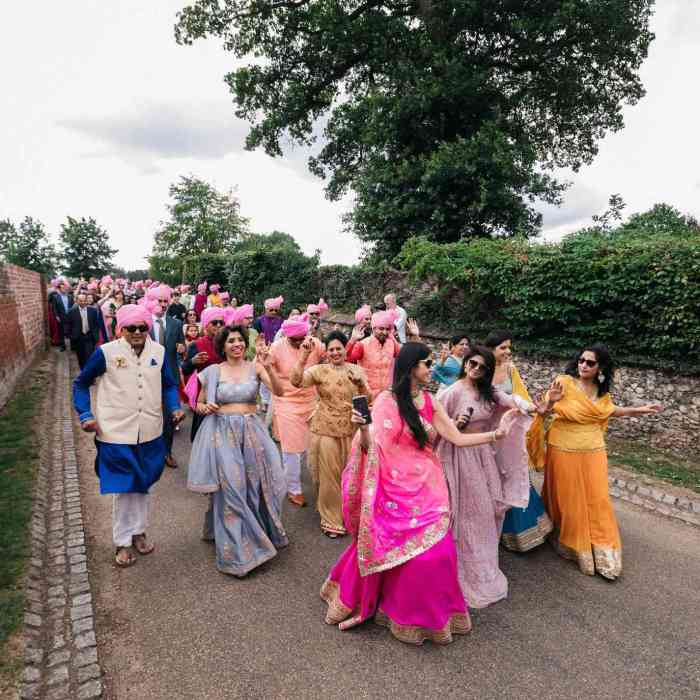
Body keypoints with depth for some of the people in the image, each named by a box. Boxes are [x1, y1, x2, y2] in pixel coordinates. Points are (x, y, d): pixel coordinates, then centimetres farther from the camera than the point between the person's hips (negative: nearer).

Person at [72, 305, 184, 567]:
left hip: (150, 433, 4)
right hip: (116, 433, -3)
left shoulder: (158, 351, -1)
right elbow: (81, 383, 1)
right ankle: (123, 542, 24)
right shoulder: (106, 352, -11)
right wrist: (85, 415, -7)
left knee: (142, 485, 18)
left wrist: (174, 408, -6)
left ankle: (138, 532, 37)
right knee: (123, 488, 6)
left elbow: (168, 385, 9)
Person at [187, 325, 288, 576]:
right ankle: (236, 550, 14)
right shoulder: (213, 371, 1)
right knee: (230, 488, -1)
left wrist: (268, 367, -27)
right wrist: (205, 407, -11)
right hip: (222, 432, -1)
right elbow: (199, 403, 11)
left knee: (254, 486, 8)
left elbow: (279, 391, -14)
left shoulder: (255, 367, 0)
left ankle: (260, 534, 35)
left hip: (251, 431, 1)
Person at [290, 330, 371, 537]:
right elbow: (296, 381, -22)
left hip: (351, 430, 3)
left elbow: (367, 399, 5)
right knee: (329, 475, 7)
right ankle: (331, 519, 27)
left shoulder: (356, 370, 4)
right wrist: (304, 356, -29)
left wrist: (360, 383, -13)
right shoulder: (319, 370, -6)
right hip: (326, 430, -3)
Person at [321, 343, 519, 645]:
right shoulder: (386, 401, -9)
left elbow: (458, 439, 5)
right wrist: (363, 427, -33)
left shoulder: (430, 403, 5)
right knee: (408, 552, 1)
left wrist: (497, 432, 1)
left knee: (435, 551, 1)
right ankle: (407, 617, 29)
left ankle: (432, 613, 27)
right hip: (398, 488, -4)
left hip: (428, 487, 4)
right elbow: (370, 447, -13)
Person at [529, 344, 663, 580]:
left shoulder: (601, 390, 5)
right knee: (566, 498, 8)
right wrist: (552, 400, -40)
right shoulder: (564, 381, -14)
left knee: (596, 499, 7)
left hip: (593, 451, 5)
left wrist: (640, 409, 16)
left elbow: (610, 411, 23)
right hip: (564, 450, -4)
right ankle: (567, 541, 31)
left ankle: (602, 552, 21)